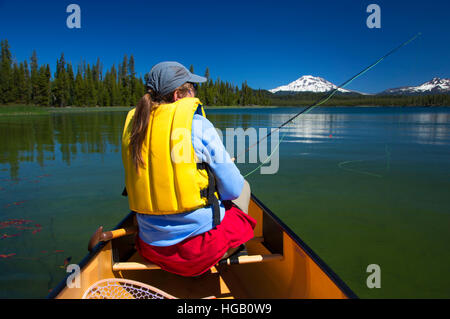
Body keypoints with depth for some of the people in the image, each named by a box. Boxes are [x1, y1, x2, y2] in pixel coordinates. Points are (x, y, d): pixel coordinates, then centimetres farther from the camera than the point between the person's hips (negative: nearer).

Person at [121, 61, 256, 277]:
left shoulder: (132, 125, 2)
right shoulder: (197, 124, -15)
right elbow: (232, 188, -11)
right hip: (201, 247, -6)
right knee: (243, 188, 21)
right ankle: (230, 254, 33)